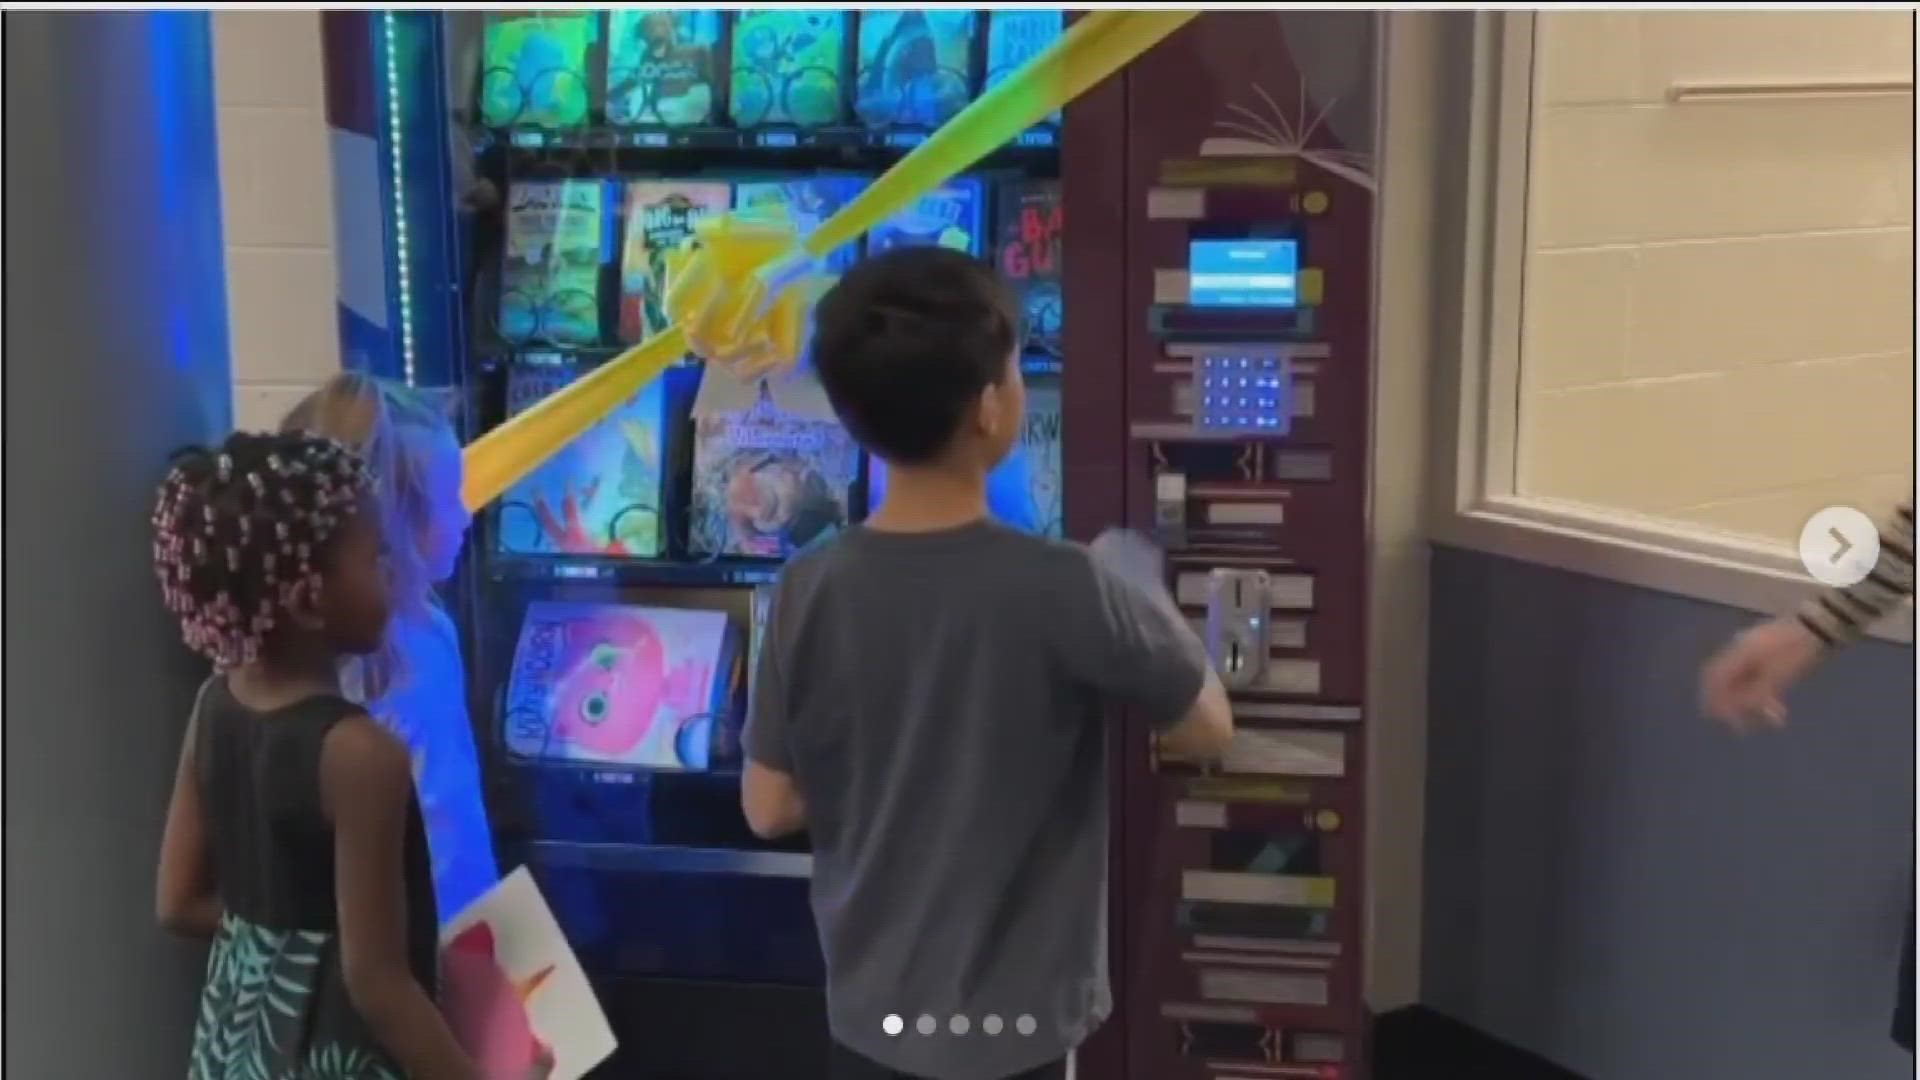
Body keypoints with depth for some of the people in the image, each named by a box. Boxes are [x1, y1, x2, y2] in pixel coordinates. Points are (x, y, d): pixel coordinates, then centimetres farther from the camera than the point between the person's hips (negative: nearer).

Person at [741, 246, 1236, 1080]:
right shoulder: (1058, 589, -21)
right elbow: (1207, 728, -5)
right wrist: (1151, 613, 12)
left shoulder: (811, 590, -11)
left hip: (871, 1009, 3)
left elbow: (769, 806, -2)